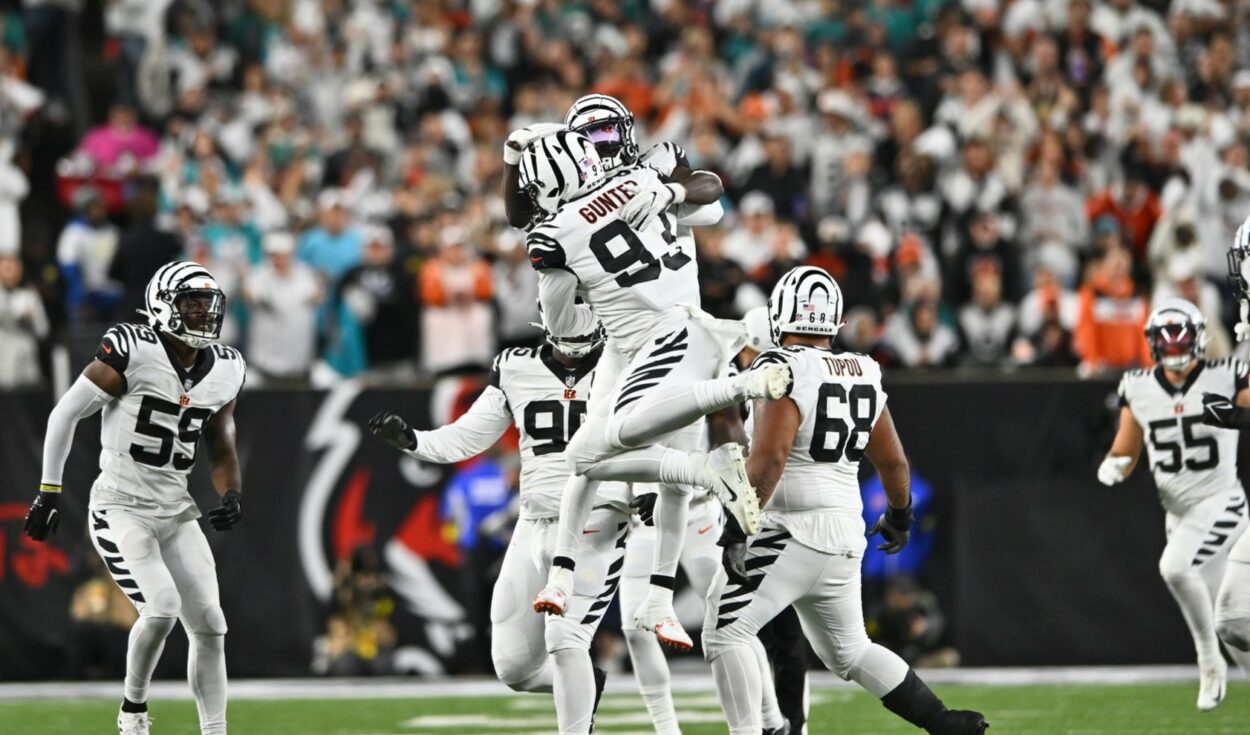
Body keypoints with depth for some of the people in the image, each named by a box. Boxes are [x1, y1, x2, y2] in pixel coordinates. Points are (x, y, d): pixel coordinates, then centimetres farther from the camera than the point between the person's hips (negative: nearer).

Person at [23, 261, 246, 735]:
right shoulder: (132, 352, -14)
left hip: (175, 511, 6)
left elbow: (222, 450, 16)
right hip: (121, 508, -6)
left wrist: (232, 495, -4)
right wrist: (48, 491, -6)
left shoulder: (224, 371, 5)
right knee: (162, 607, -22)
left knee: (209, 626, 0)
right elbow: (66, 414, -7)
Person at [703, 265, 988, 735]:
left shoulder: (782, 371, -14)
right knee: (848, 652, 22)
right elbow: (893, 460, 19)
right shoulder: (864, 374, 10)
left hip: (794, 532, -8)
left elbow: (769, 457, -24)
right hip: (846, 532, 8)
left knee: (724, 633, -5)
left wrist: (737, 530, -22)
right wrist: (900, 515, 36)